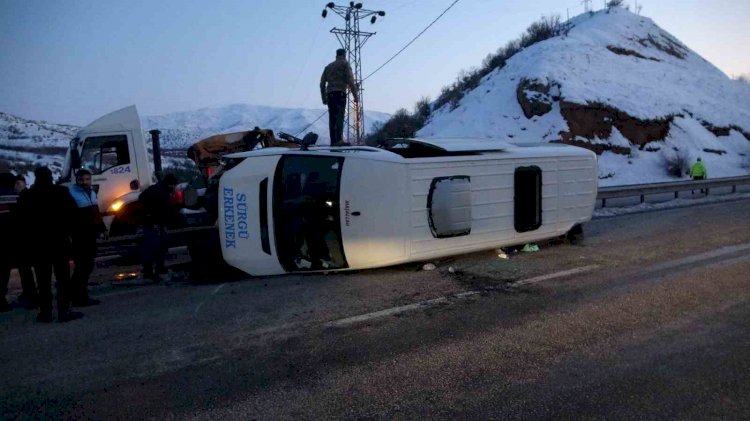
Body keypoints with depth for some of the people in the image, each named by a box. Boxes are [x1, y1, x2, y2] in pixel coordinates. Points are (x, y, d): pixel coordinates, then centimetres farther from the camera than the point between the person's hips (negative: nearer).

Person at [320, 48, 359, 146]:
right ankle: (339, 139, -32)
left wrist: (324, 98, 24)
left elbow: (322, 84, 21)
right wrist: (356, 95, -6)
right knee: (339, 116, -17)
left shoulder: (328, 66, 26)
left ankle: (333, 141, 0)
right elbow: (350, 80, -4)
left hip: (330, 94, 6)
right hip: (340, 93, -6)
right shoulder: (345, 63, 8)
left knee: (332, 118, 5)